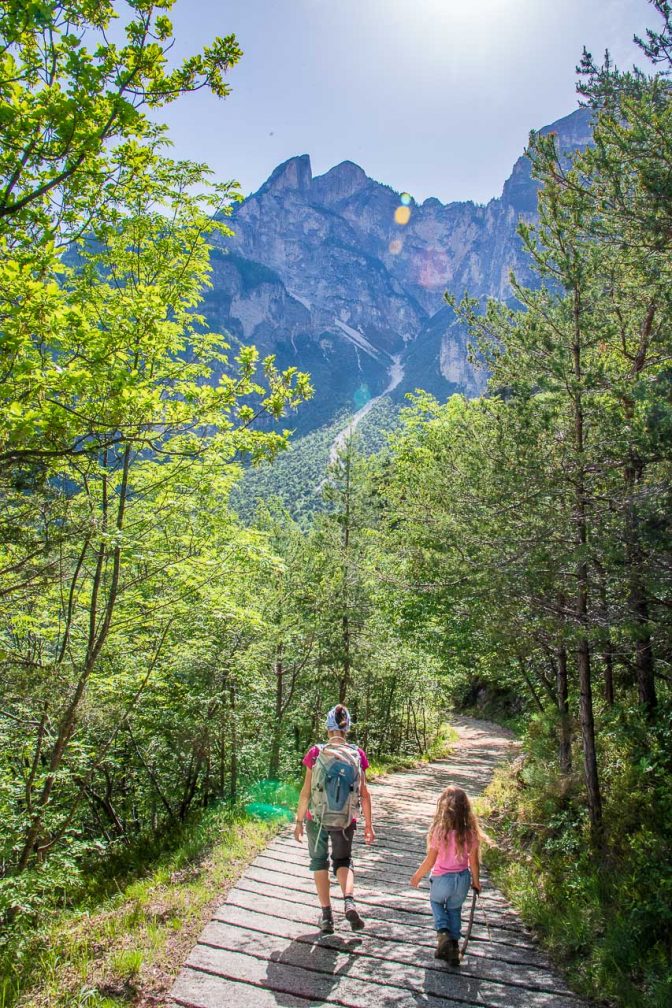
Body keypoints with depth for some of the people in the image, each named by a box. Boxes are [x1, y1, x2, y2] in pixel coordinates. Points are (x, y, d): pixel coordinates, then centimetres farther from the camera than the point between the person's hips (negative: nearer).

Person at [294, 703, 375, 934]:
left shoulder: (316, 753, -11)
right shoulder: (357, 755, -6)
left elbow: (306, 791, -8)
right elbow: (364, 793, -3)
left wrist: (299, 821, 2)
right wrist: (368, 824, 6)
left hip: (317, 818, -1)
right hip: (345, 820, 1)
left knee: (319, 863, 19)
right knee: (343, 861, 21)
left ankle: (326, 915, 18)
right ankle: (349, 902, -3)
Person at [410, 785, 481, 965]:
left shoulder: (439, 830, -21)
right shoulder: (470, 831, -13)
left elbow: (430, 860, -15)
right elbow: (474, 860, -4)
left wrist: (417, 876, 1)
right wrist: (476, 881, 14)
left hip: (442, 878, -3)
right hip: (463, 878, 3)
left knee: (436, 902, 26)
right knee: (454, 910, 25)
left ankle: (443, 932, 4)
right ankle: (453, 947, 24)